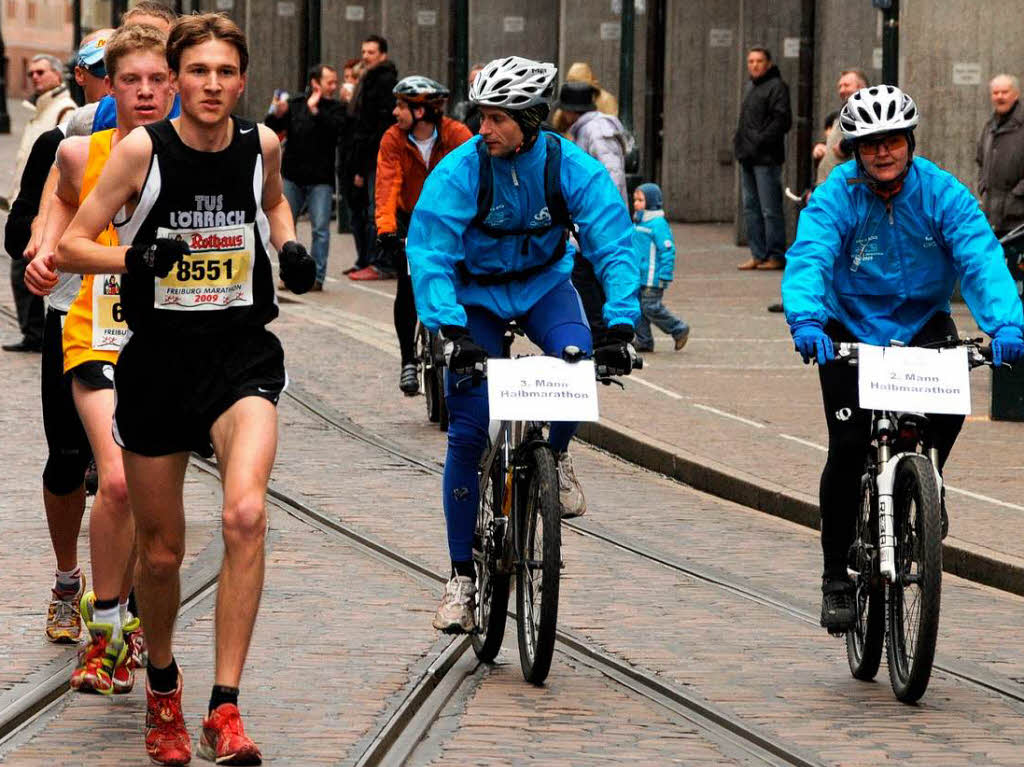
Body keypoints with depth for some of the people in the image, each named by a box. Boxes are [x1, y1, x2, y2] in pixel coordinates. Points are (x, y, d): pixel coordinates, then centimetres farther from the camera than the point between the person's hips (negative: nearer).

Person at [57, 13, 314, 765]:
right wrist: (134, 258, -26)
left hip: (242, 356, 0)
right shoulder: (142, 149, -9)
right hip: (159, 358, 0)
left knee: (246, 514, -24)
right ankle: (162, 687, 38)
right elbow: (71, 245, -8)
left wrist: (291, 246, 3)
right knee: (162, 550, 9)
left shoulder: (261, 143, -1)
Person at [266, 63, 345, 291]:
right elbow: (269, 127, 2)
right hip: (292, 177, 2)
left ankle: (317, 277, -2)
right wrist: (277, 115, -18)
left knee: (321, 228, -7)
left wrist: (315, 109, -21)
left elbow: (337, 127, -19)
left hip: (320, 180, -2)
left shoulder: (335, 108, 1)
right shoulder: (294, 105, 5)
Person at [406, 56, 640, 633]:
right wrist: (451, 330, -40)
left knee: (577, 362, -32)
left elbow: (615, 245, -22)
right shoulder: (460, 170, -23)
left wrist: (620, 326, -35)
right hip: (477, 294, -1)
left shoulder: (573, 168, -20)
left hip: (543, 285, 1)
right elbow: (429, 255, -26)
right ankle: (463, 575, 4)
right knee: (467, 434, -9)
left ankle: (556, 456, 0)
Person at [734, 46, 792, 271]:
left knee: (770, 209, -7)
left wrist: (761, 141, -19)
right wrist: (739, 140, 13)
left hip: (766, 159, -9)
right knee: (751, 208, 10)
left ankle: (775, 255, -4)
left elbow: (781, 120, -16)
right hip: (748, 158, 10)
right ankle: (758, 255, 15)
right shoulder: (751, 87, 21)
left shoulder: (776, 87, -7)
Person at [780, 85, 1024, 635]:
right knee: (849, 447, -11)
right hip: (851, 326, -1)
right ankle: (836, 577, 4)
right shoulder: (836, 197, -16)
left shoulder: (942, 193, -14)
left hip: (921, 322, 1)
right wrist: (805, 320, -51)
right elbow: (808, 259, -30)